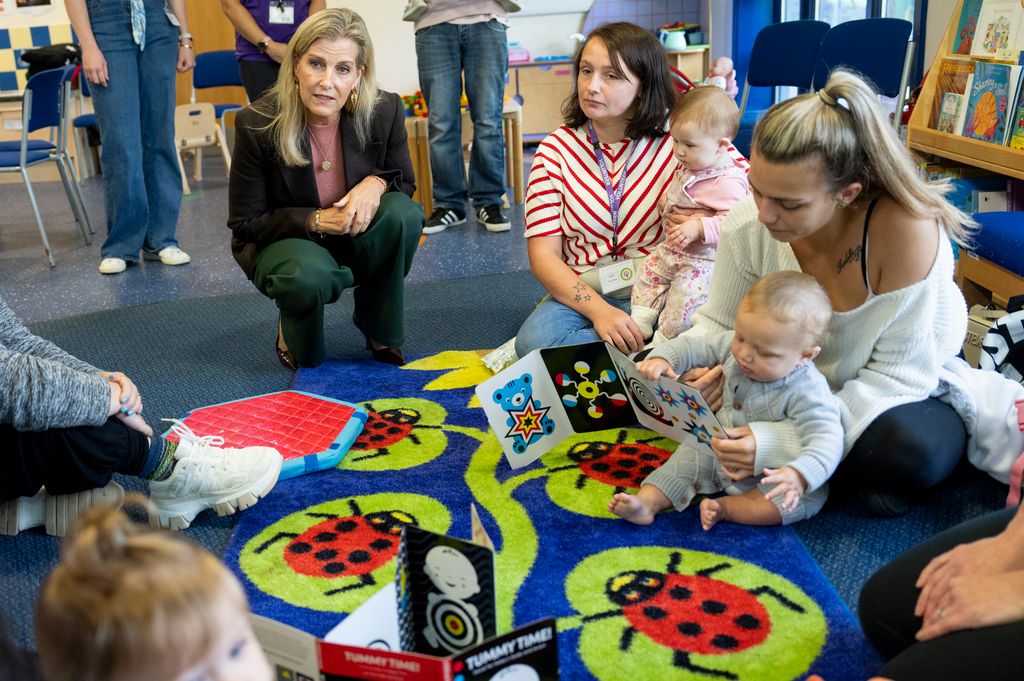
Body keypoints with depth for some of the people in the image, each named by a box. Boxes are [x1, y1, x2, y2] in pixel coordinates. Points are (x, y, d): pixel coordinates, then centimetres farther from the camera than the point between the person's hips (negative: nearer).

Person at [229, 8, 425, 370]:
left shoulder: (385, 111, -16)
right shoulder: (257, 123, -21)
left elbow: (405, 184, 0)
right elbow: (245, 223, -12)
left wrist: (377, 182, -25)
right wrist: (314, 220, -28)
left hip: (357, 238, 3)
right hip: (283, 241, -3)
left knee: (403, 213, -29)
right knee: (310, 276, -38)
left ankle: (381, 332, -5)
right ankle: (292, 330, 2)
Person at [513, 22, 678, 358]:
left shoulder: (676, 141, 0)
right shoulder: (556, 149, 1)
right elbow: (543, 255, -5)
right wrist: (598, 309, -21)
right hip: (582, 292, 2)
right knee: (534, 339, -30)